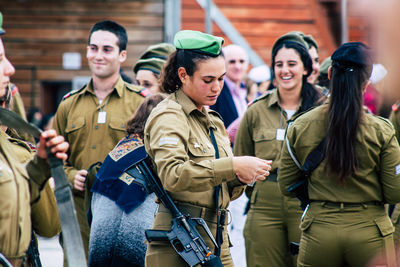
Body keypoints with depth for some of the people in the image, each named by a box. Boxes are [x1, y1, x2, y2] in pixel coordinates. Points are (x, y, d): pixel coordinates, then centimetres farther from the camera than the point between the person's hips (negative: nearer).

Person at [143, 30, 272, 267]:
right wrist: (232, 166, -28)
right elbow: (172, 175, -24)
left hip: (217, 242, 7)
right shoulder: (168, 116, -7)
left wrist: (239, 178, -1)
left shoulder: (213, 120, 18)